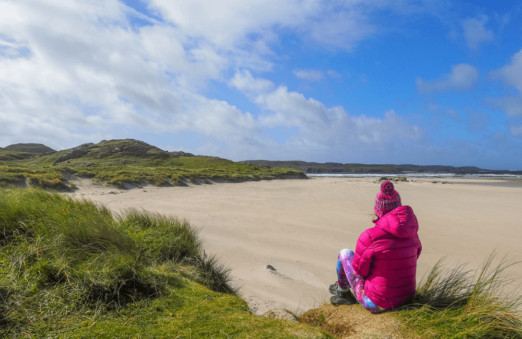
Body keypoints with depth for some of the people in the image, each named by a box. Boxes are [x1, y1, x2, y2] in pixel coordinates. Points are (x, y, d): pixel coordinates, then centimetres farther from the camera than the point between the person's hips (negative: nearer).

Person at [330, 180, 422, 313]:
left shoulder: (370, 236, -24)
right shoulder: (412, 234, -5)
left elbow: (359, 269, -14)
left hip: (376, 304, -6)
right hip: (406, 298, 6)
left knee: (345, 253, 11)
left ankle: (342, 289, 39)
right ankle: (345, 297, 48)